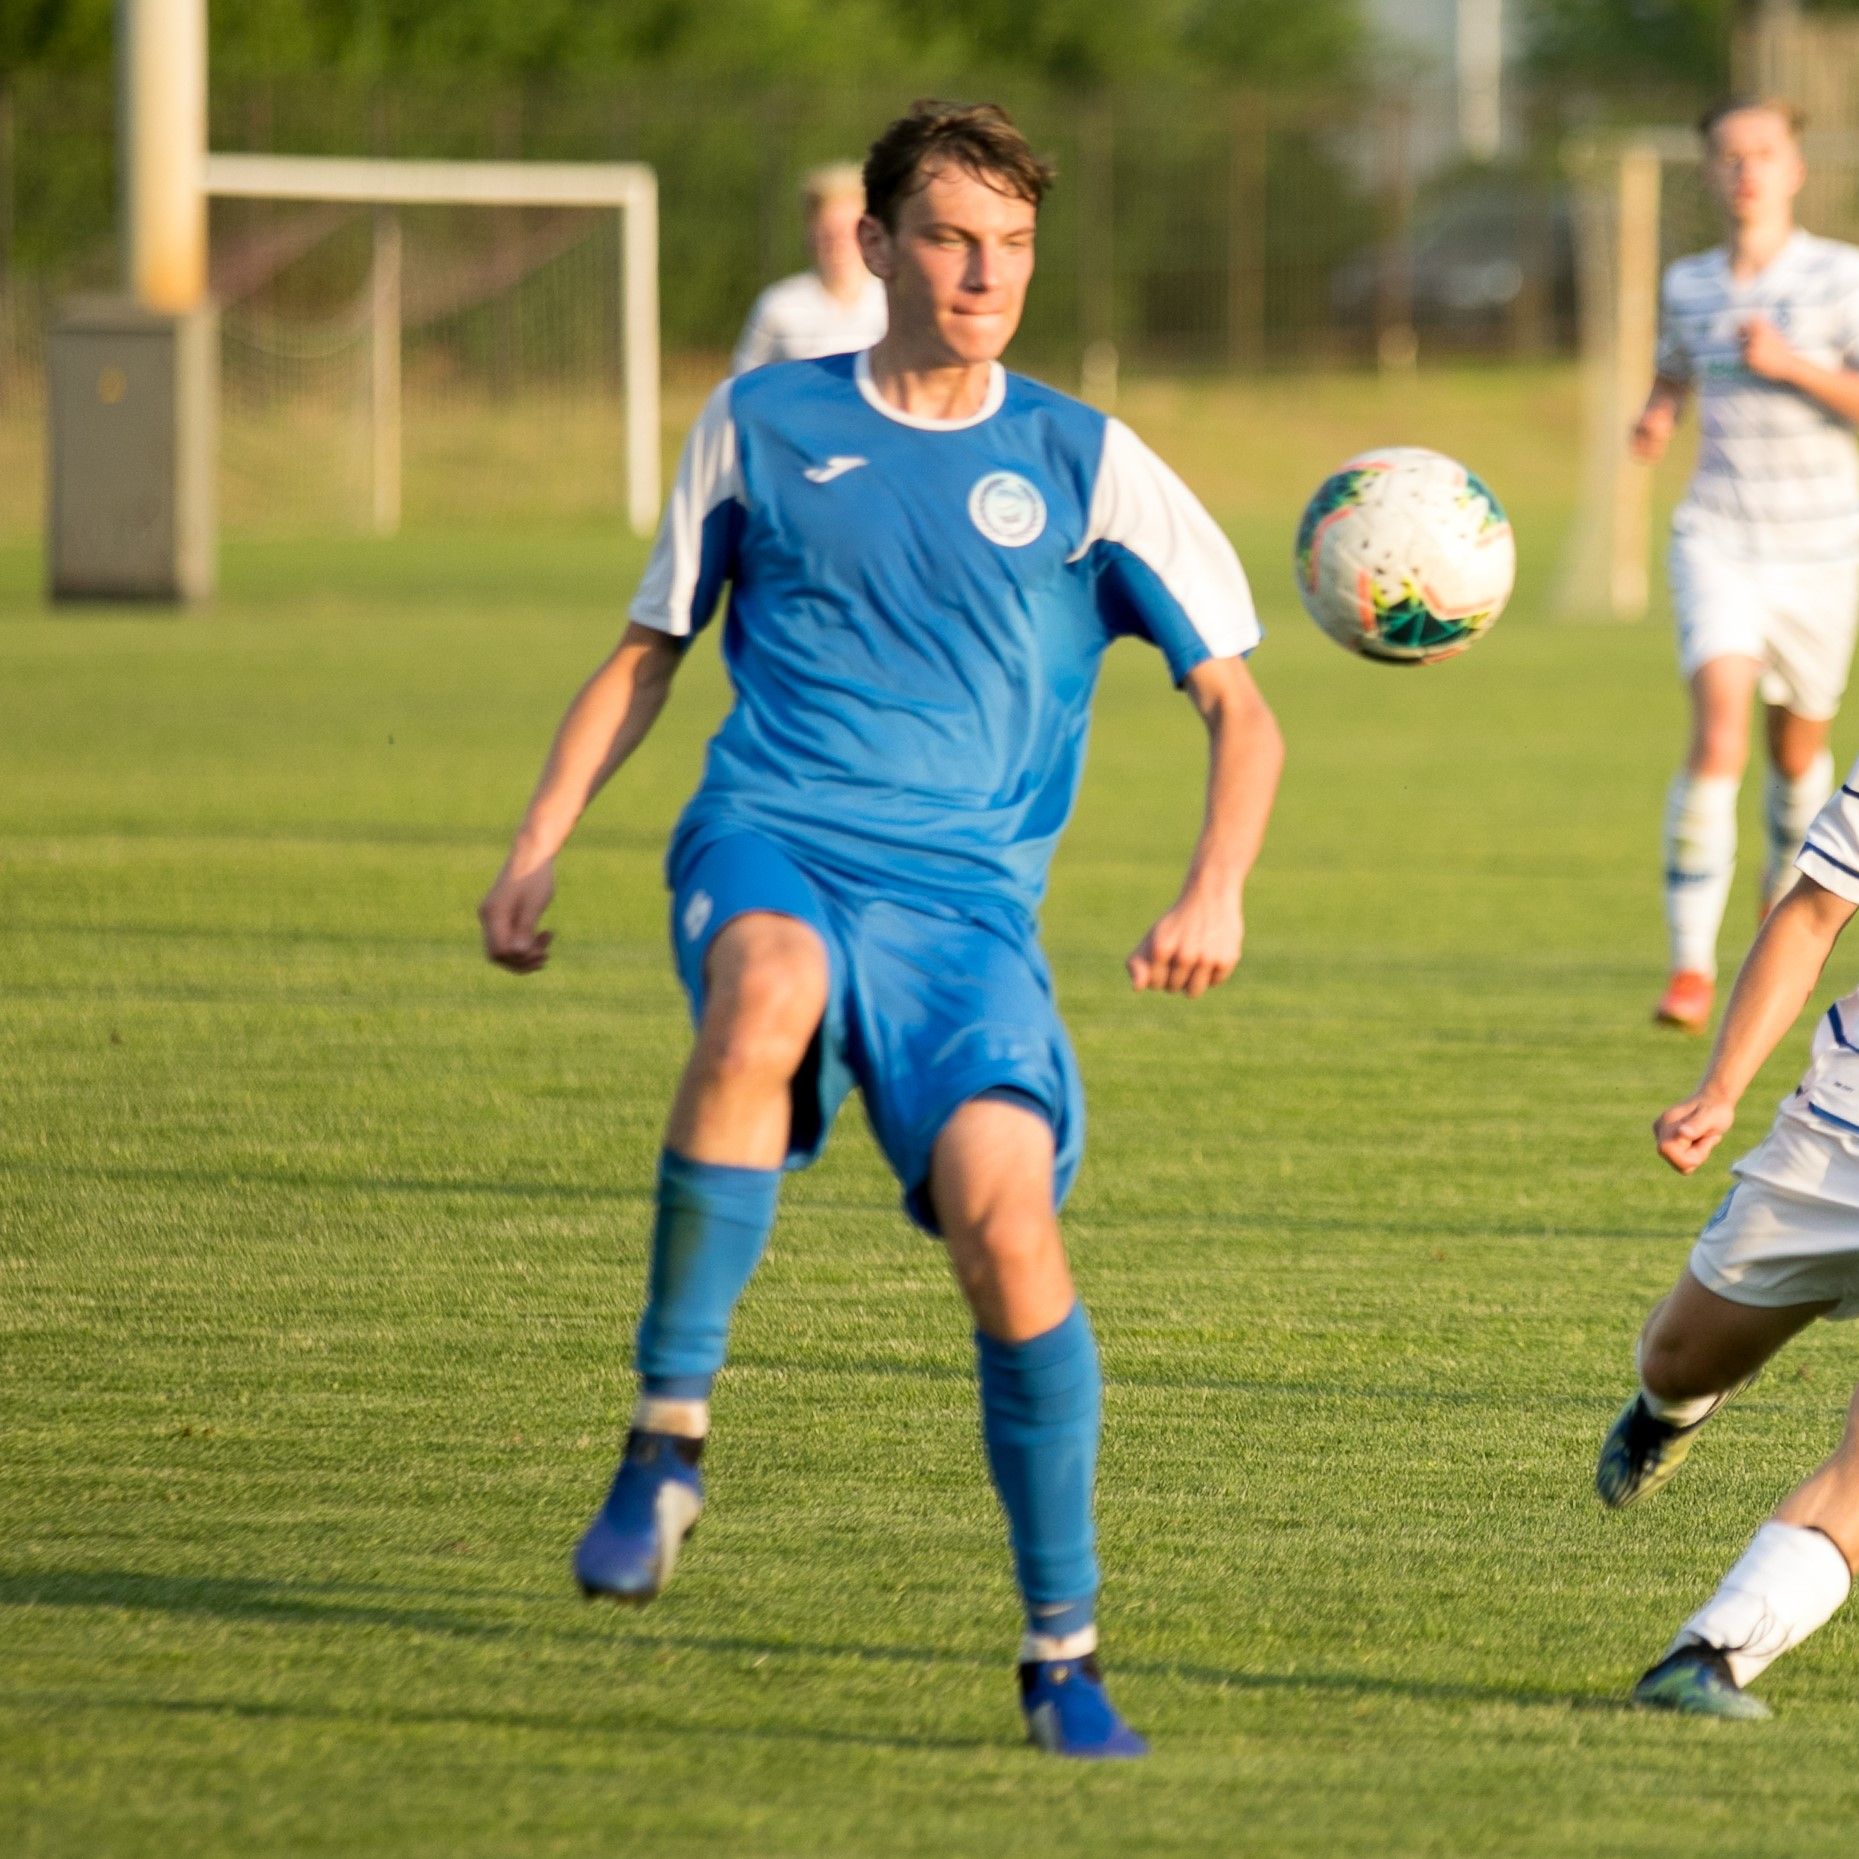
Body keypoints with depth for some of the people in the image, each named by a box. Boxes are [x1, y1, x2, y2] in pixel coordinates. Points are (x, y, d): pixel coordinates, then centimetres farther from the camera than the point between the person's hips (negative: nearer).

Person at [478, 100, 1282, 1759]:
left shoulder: (1088, 467, 10)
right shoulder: (763, 425, 14)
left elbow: (1239, 707, 10)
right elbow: (649, 653, 24)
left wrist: (1216, 892, -9)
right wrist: (536, 851, 11)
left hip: (965, 896, 0)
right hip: (771, 838, 0)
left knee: (1002, 1202, -24)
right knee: (764, 991, -39)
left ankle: (1063, 1650, -8)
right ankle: (669, 1431, -29)